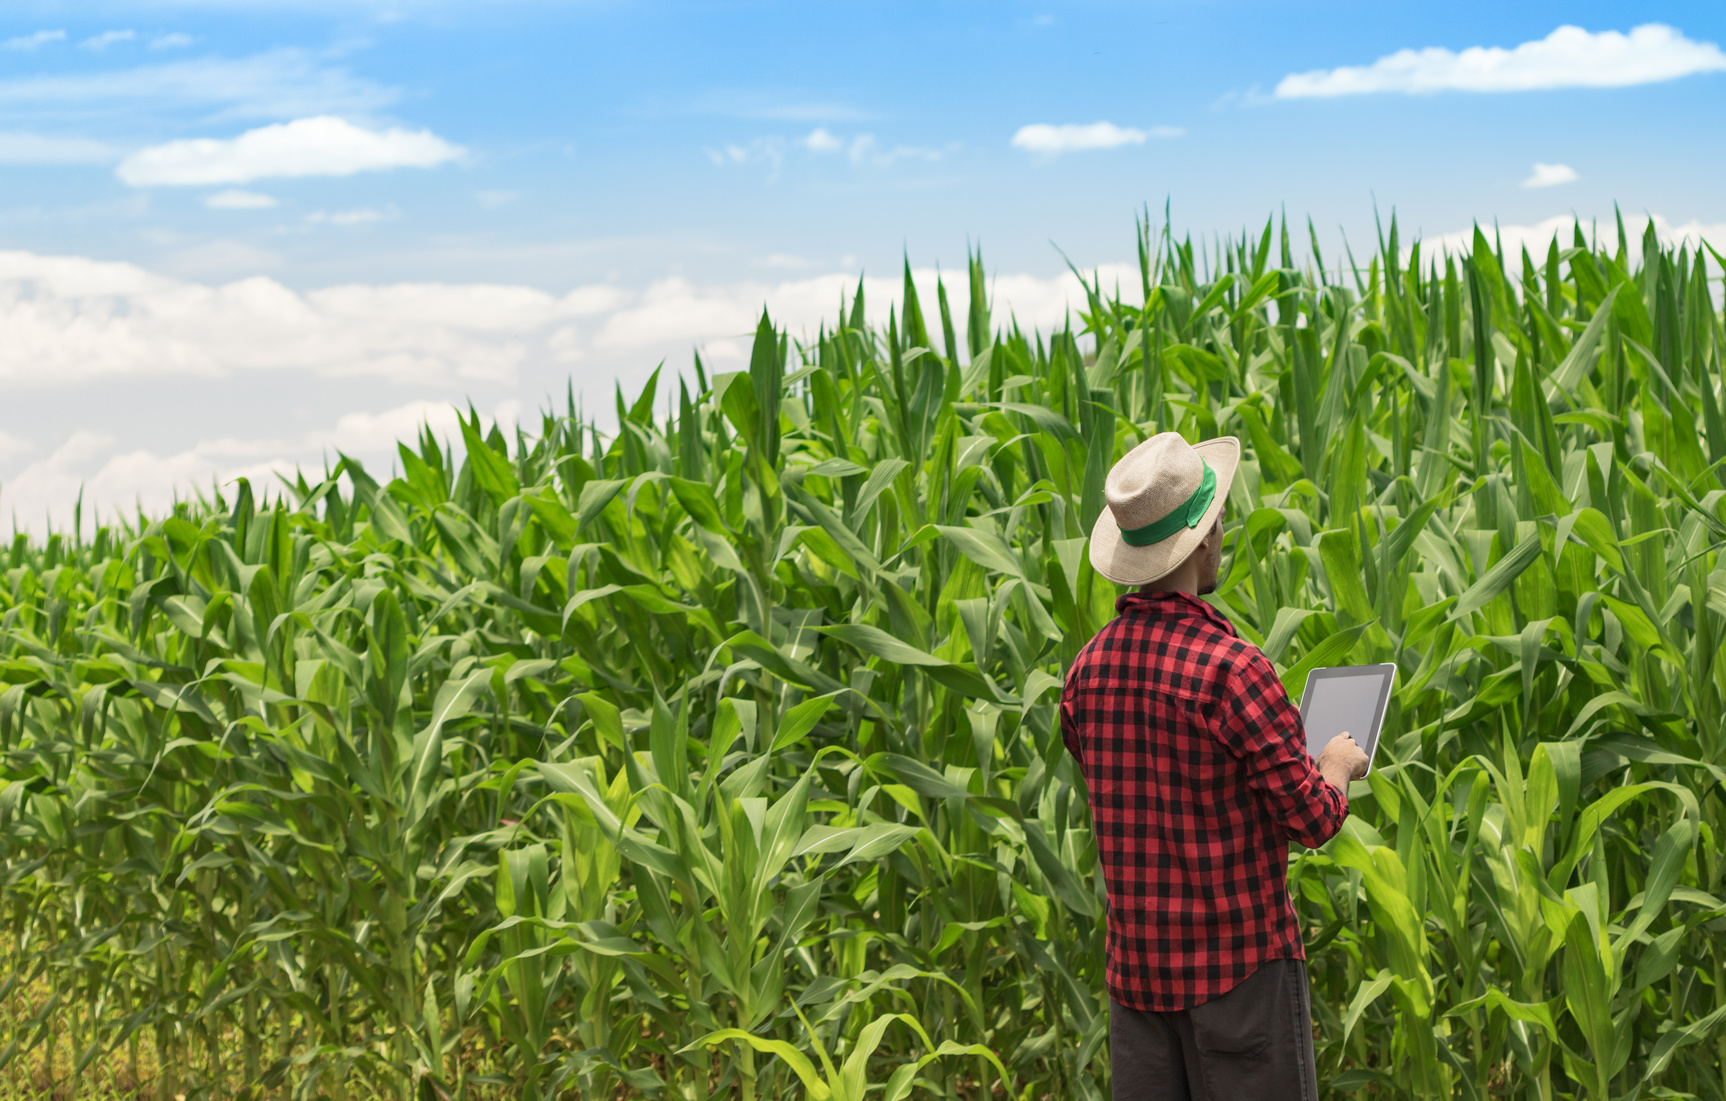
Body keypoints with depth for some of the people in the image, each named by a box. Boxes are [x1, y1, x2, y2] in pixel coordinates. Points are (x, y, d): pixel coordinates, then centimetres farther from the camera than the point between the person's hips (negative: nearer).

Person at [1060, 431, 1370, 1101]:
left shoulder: (1089, 668, 1)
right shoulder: (1231, 669, -19)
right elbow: (1313, 820, -14)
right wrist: (1336, 768, 9)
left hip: (1138, 964, 6)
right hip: (1240, 962, -6)